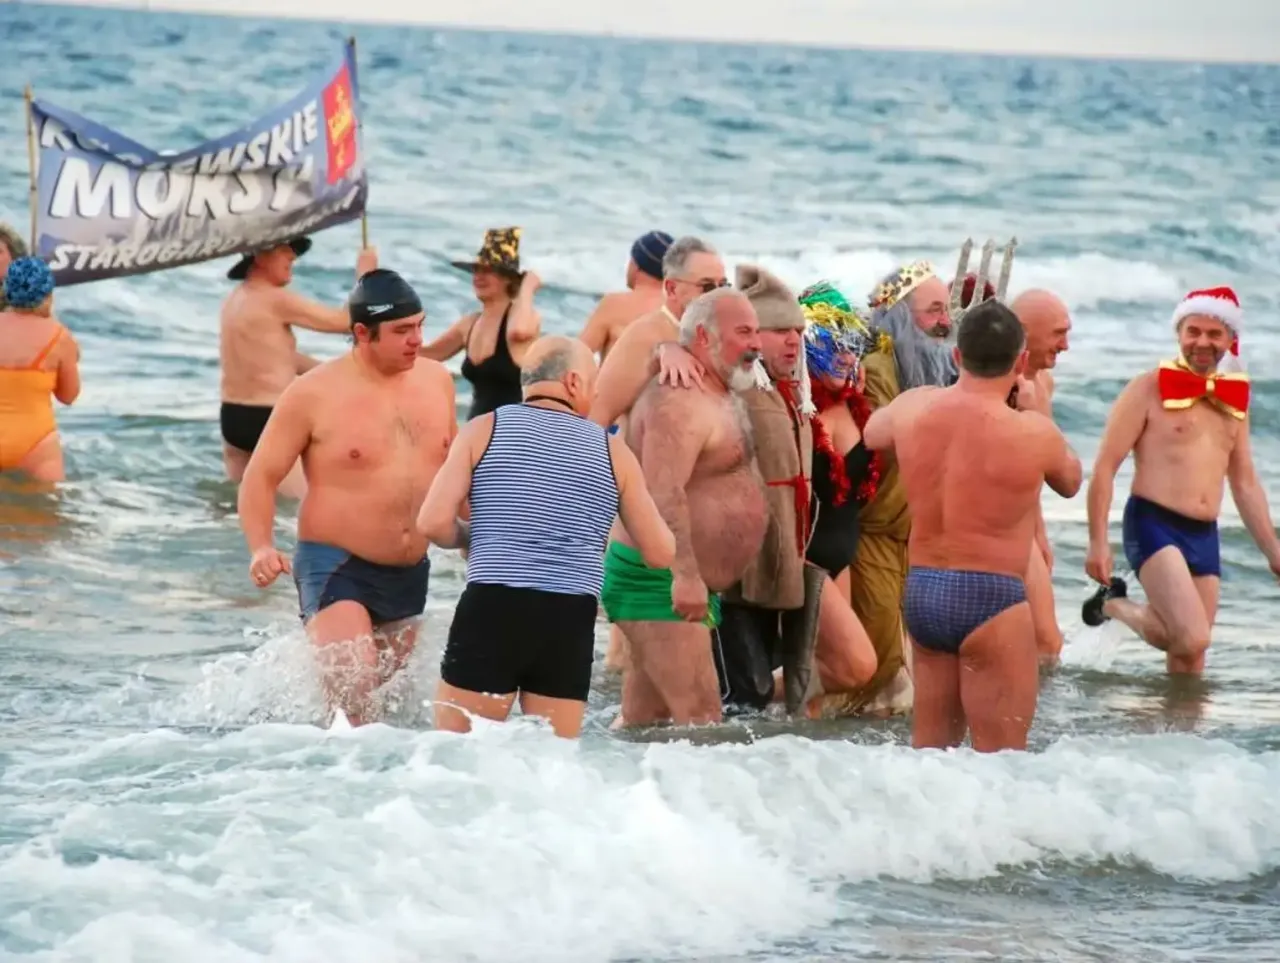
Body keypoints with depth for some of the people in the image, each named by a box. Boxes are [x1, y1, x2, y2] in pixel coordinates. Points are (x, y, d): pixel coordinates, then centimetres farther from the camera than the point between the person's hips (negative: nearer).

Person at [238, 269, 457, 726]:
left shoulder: (435, 379, 5)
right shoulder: (315, 393, -11)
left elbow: (453, 464, 22)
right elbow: (260, 476, -8)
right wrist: (261, 547, -24)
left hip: (409, 573, 6)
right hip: (336, 568, -6)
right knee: (351, 687, -26)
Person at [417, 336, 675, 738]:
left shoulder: (484, 430, 4)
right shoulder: (612, 451, 8)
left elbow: (434, 523, -4)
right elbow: (660, 554, 9)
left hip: (489, 611, -2)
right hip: (571, 620, 2)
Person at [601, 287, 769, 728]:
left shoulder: (718, 398, 18)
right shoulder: (681, 402, -17)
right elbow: (663, 493, -29)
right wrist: (685, 574, -36)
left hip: (683, 581, 11)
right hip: (659, 578, -11)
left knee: (641, 722, 11)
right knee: (700, 722, -18)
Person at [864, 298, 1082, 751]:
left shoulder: (913, 408, 0)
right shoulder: (1032, 432, -14)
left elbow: (872, 433, 25)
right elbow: (1070, 481, 8)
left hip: (920, 590, 6)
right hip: (989, 596, -6)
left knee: (931, 744, 19)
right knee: (1002, 758, -2)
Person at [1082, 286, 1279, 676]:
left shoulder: (1233, 400, 16)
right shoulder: (1149, 389, -4)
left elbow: (1245, 484, 22)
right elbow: (1105, 467, -6)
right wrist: (1098, 542, -13)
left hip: (1205, 538, 6)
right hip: (1153, 526, -6)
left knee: (1189, 664, 3)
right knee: (1193, 640, -22)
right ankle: (1114, 603, 1)